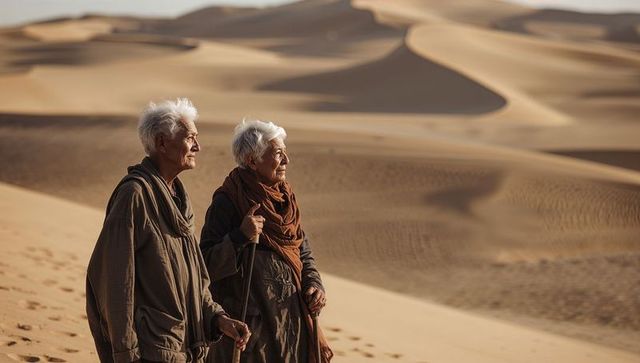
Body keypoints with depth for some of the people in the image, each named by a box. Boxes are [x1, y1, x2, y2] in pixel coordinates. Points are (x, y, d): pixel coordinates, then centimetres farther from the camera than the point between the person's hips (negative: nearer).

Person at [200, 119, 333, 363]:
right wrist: (241, 236, -28)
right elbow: (206, 265, -16)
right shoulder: (227, 202, -13)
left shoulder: (284, 196, 9)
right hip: (249, 322, -7)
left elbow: (302, 249, 19)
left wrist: (313, 284, 2)